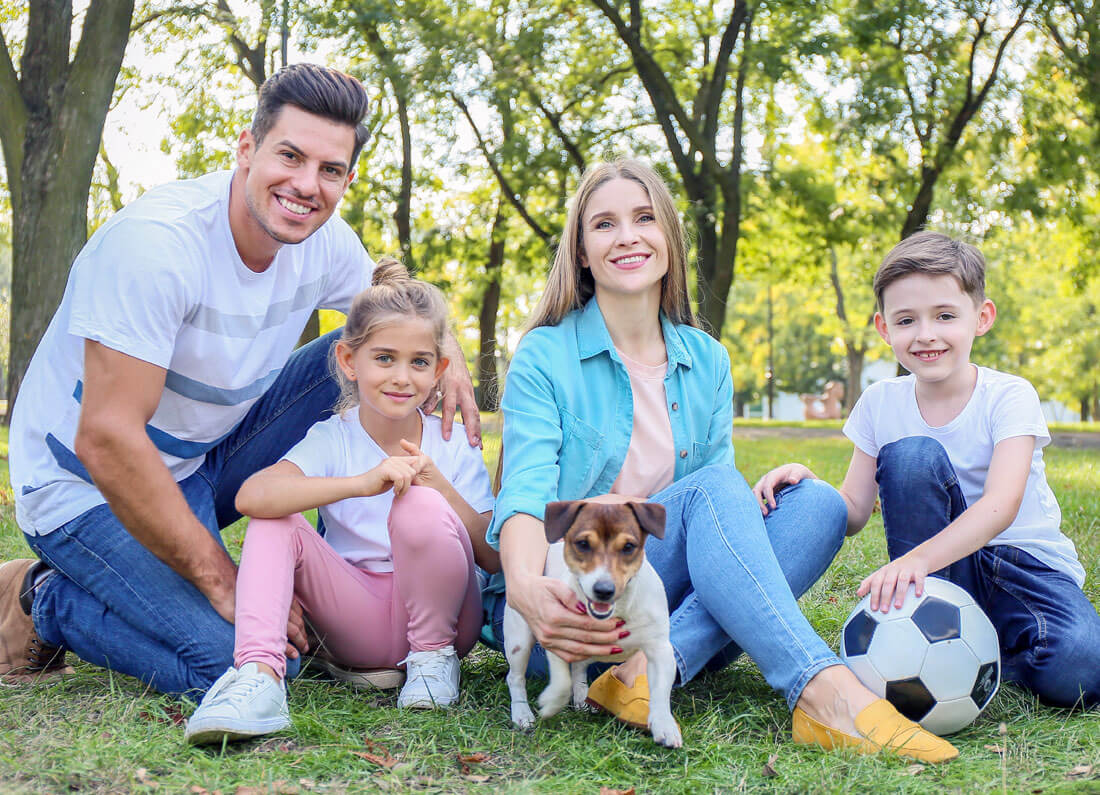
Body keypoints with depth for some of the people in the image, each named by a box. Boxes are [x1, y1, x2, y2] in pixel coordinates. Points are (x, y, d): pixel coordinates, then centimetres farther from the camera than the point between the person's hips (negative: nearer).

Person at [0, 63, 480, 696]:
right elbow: (105, 439, -31)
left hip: (204, 462, 7)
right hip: (88, 486, -7)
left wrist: (446, 348, -11)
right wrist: (221, 580, -27)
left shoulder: (325, 241, -7)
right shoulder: (156, 239, -30)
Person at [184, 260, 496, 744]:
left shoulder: (455, 449, -3)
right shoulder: (332, 439, -6)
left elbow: (494, 557, -8)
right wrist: (361, 482, -37)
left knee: (421, 506, -29)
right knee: (276, 521, -20)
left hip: (436, 615, -1)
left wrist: (439, 485, -22)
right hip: (357, 624, 1)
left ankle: (435, 656, -8)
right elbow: (251, 496, -27)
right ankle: (258, 676, -34)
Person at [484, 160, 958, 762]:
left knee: (817, 504, -17)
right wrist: (527, 588, -41)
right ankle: (826, 690, -43)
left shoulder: (706, 360, 11)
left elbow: (726, 506, 4)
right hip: (563, 604, -4)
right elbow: (527, 490, -17)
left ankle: (656, 669, -33)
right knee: (712, 488, -27)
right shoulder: (545, 355, -3)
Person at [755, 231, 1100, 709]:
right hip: (941, 572, 2)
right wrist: (809, 486, -25)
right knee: (912, 456, -25)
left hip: (1027, 565, -2)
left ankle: (991, 651, 2)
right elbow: (854, 512, -2)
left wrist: (917, 558, -44)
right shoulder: (880, 403, -2)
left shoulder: (1009, 396, -13)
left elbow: (1000, 506, -28)